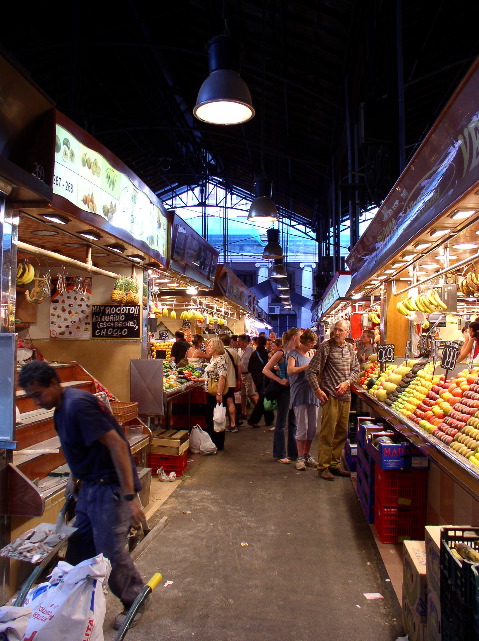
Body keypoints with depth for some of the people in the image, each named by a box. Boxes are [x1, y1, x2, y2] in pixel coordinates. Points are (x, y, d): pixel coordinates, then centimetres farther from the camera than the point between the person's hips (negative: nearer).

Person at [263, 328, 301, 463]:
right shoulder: (281, 353, -11)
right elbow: (266, 370, -13)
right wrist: (280, 380, -18)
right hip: (285, 390, -7)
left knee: (293, 422, 14)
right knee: (281, 423, 3)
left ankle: (293, 452, 24)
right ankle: (279, 455, 12)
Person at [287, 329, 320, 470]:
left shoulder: (309, 354, 19)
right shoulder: (294, 353, -3)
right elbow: (290, 370, -19)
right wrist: (308, 366, -20)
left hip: (311, 393, 7)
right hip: (300, 394, -7)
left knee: (312, 427, 8)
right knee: (302, 428, -5)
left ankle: (307, 455, 21)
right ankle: (300, 458, 7)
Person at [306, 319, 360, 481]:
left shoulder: (350, 348, 10)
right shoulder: (326, 347, -8)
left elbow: (356, 369, 16)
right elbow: (311, 371, -9)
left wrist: (347, 382, -2)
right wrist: (317, 390, -14)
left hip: (345, 395, 6)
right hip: (330, 395, -6)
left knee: (341, 432, 12)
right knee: (327, 432, -4)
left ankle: (335, 464, 23)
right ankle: (323, 467, 5)